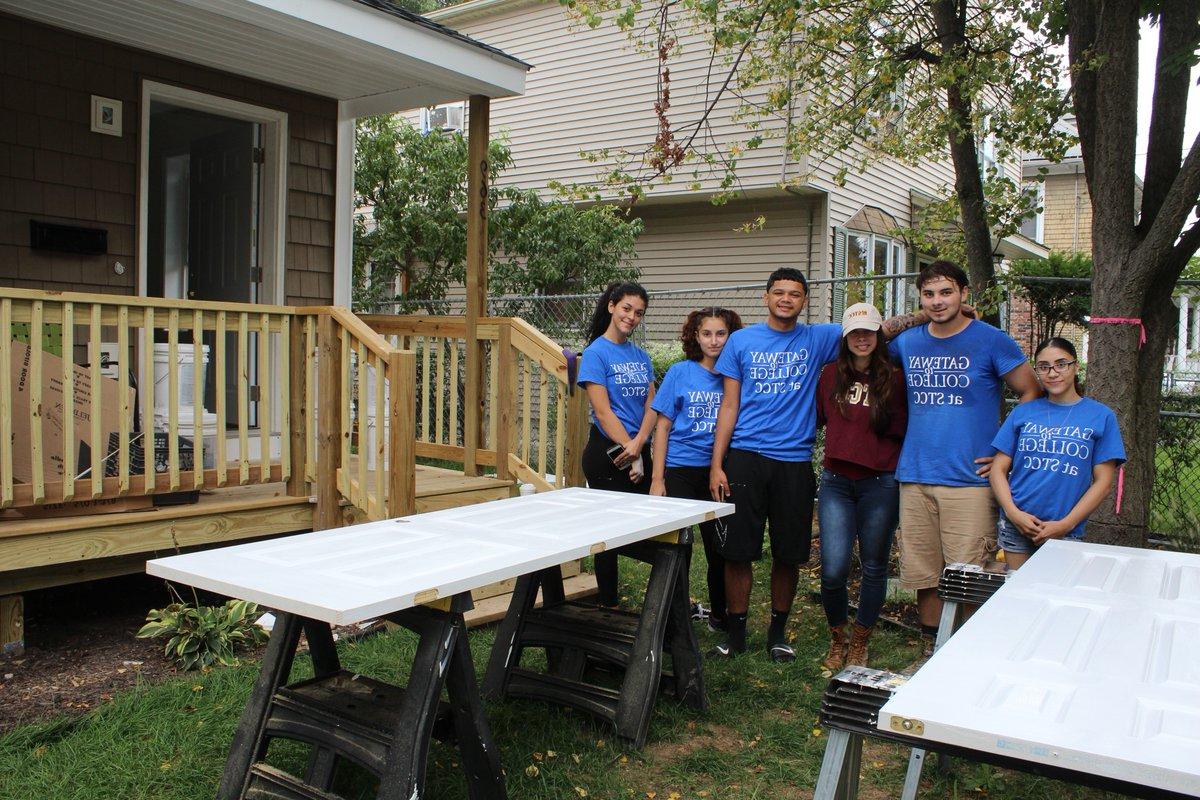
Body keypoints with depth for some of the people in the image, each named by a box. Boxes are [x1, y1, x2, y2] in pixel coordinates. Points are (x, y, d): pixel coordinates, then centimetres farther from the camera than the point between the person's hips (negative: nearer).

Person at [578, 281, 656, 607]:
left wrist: (638, 444, -13)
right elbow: (603, 411, -14)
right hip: (607, 452, -6)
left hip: (640, 453, 6)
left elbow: (651, 405, 5)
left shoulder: (641, 355, 12)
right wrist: (631, 455, -15)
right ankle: (608, 605, 14)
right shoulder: (596, 353, -7)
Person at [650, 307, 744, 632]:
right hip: (680, 469, -2)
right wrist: (657, 478, -6)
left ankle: (719, 614, 29)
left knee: (720, 547, 9)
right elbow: (662, 427, -1)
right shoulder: (680, 373, -2)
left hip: (719, 471, 2)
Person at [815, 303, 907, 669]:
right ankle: (837, 640, 19)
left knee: (874, 567, 10)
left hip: (880, 484, -1)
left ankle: (859, 644, 28)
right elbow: (816, 418, 16)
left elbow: (905, 429, 1)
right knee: (833, 570, -6)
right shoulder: (831, 375, 7)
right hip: (836, 481, 1)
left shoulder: (894, 378, 0)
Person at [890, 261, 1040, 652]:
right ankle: (931, 653, 24)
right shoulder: (907, 343, 10)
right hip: (915, 477, 4)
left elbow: (1032, 393, 4)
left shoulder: (991, 341, -1)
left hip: (969, 478, -4)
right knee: (924, 575, 10)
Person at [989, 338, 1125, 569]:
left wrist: (1065, 524, -9)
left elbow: (1103, 481, -1)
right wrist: (1014, 513, -10)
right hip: (1015, 525, 1)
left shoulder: (1101, 416, 2)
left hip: (1065, 532, -1)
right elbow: (999, 469, 5)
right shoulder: (1022, 412, 7)